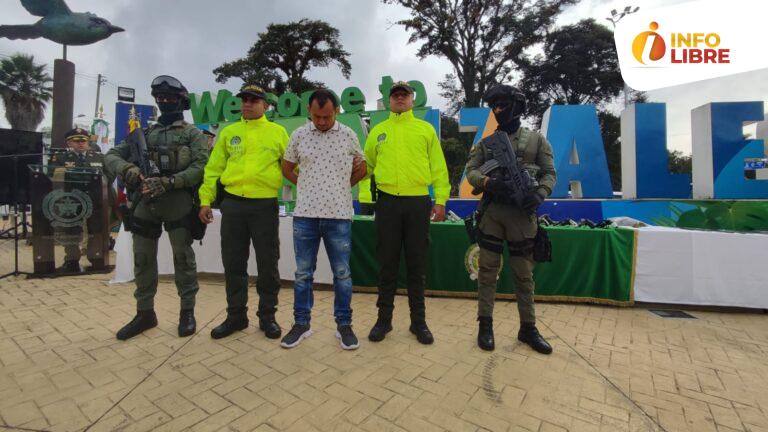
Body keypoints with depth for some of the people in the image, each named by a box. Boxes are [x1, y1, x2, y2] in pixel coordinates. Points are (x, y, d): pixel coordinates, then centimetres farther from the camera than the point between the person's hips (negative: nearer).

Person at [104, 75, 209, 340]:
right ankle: (145, 313, 25)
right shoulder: (143, 133, 18)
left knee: (183, 258, 1)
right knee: (142, 259, 10)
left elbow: (201, 167, -10)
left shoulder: (193, 134, 4)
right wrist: (128, 170, -10)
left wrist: (166, 183, -19)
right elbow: (111, 156, 13)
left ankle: (187, 311, 15)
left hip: (178, 204, -5)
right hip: (144, 202, 5)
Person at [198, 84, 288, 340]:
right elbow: (213, 168, 11)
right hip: (232, 204, 3)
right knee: (233, 263, 9)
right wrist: (206, 199, 4)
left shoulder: (278, 132, 6)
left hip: (266, 206, -2)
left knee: (267, 264, 4)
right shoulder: (228, 132, 13)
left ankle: (267, 316, 19)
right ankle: (236, 315, 24)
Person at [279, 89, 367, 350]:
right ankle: (301, 324, 26)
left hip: (339, 215, -1)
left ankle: (344, 325, 22)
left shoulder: (348, 136, 3)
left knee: (342, 274, 6)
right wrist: (305, 186, 9)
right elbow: (287, 168, 17)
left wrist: (343, 186, 7)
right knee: (303, 273, 10)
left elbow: (362, 168, 14)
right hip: (305, 214, 1)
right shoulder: (298, 135, 5)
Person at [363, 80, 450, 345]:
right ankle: (384, 318, 21)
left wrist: (441, 200, -1)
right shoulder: (378, 131, 14)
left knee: (417, 265, 6)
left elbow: (438, 168, 6)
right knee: (387, 264, 6)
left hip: (418, 202, 0)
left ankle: (418, 321, 20)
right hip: (387, 202, 1)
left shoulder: (426, 129, 10)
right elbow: (366, 165, 17)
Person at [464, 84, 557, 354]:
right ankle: (485, 325, 16)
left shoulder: (536, 139, 9)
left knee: (524, 274, 8)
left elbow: (549, 173, 6)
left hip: (522, 213, 0)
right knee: (487, 270, 3)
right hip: (491, 212, 1)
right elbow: (471, 171, 1)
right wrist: (488, 182, -19)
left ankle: (528, 328, 23)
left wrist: (540, 193, -14)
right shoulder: (485, 142, 11)